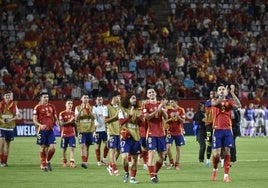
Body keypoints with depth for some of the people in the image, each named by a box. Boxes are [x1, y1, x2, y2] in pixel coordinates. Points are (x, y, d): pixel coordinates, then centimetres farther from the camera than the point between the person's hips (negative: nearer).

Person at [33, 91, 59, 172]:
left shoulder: (52, 107, 12)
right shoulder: (37, 107, -1)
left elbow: (55, 118, 19)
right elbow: (34, 120, -5)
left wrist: (57, 125, 1)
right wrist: (40, 125, -22)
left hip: (50, 130, 4)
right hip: (42, 130, -4)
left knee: (53, 147, -6)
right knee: (43, 148, 0)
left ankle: (48, 161, 18)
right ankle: (43, 165, 10)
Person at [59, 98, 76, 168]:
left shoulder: (73, 113, 9)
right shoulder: (62, 114, -2)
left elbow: (75, 123, 14)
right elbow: (62, 124, -11)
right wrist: (69, 121, -18)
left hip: (72, 134, 2)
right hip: (64, 133, -2)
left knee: (72, 148, -7)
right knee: (64, 149, 6)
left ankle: (72, 162, -10)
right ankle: (64, 162, 20)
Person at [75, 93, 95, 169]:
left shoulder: (91, 108, 9)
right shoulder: (78, 108, 4)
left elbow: (94, 118, -3)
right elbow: (76, 119, -6)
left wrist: (89, 110, -16)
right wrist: (81, 110, -16)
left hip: (90, 129, 2)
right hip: (81, 130, -2)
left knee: (87, 146, 6)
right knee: (83, 146, -15)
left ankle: (86, 162, 13)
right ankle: (83, 162, -21)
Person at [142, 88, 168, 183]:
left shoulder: (160, 104, 12)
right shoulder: (146, 106, 0)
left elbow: (166, 117, 4)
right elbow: (147, 117, -16)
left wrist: (162, 108, -13)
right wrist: (158, 109, -22)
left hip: (161, 133, 5)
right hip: (151, 133, -5)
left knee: (162, 156, 6)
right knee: (151, 154, -13)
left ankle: (155, 173, 23)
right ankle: (152, 176, -12)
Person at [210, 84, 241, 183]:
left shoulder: (229, 101, 7)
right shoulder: (214, 101, 6)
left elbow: (238, 105, -12)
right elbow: (215, 103, -20)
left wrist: (232, 93, -19)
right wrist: (224, 95, -31)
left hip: (227, 130, 1)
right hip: (217, 130, -1)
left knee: (227, 152, -3)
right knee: (216, 154, -5)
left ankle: (226, 175, 1)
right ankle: (215, 169, 22)